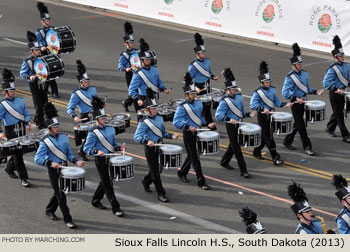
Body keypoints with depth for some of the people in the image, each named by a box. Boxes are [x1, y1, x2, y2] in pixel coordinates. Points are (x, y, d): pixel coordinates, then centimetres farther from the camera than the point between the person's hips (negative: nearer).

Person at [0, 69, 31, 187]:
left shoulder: (20, 101, 7)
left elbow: (26, 113, 14)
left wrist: (27, 124, -3)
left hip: (21, 130, 6)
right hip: (11, 132, -6)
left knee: (19, 151, 17)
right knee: (17, 154, -6)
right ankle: (23, 178, -4)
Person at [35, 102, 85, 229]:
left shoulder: (64, 137, 5)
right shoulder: (45, 141, -10)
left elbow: (69, 154, 13)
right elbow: (38, 159, -14)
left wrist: (76, 161, -6)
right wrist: (51, 163, -28)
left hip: (64, 169, 6)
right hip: (53, 170, -6)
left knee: (59, 192, 17)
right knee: (60, 194, -6)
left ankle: (50, 210, 41)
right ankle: (68, 219, -4)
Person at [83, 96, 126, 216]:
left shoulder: (110, 129, 9)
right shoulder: (93, 133, -12)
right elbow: (87, 149, -15)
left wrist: (119, 148, -1)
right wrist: (97, 151, -32)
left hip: (110, 159, 7)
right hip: (101, 160, -7)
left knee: (106, 181, 17)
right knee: (107, 183, -4)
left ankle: (96, 200, 36)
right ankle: (116, 208, -3)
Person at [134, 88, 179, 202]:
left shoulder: (159, 118, 8)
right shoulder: (143, 122, -14)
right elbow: (137, 137, -21)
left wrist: (171, 136, 1)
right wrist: (147, 141, -38)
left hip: (160, 147, 7)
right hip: (150, 149, -7)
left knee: (157, 169, 18)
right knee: (155, 171, -3)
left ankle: (146, 182, 45)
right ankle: (161, 194, 0)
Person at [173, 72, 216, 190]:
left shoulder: (198, 103, 8)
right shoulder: (182, 107, -14)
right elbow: (176, 121, -21)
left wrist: (207, 125, 7)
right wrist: (188, 127, -32)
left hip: (198, 132, 8)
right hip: (189, 135, -7)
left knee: (191, 155, 21)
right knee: (194, 158, -5)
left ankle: (182, 173, 41)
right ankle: (201, 181, -3)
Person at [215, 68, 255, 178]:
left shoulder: (238, 97, 6)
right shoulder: (224, 101, -16)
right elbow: (218, 115, -21)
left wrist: (249, 114, -1)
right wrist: (229, 119, -35)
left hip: (239, 124, 7)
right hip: (231, 126, -7)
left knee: (233, 145, 20)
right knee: (236, 147, -5)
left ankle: (224, 162, 41)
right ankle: (243, 170, -4)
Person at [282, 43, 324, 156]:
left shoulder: (304, 74, 7)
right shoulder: (290, 77, -16)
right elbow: (285, 92, -19)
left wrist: (315, 91, 4)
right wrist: (296, 98, -29)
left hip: (303, 102, 8)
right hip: (296, 104, -8)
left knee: (297, 124, 17)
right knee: (301, 126, -3)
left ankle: (287, 141, 32)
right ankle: (307, 147, 1)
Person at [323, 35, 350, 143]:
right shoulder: (332, 69, -20)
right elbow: (326, 82, -24)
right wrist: (336, 89, -27)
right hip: (335, 94, -8)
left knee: (338, 112, 21)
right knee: (339, 115, -2)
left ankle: (330, 128, 41)